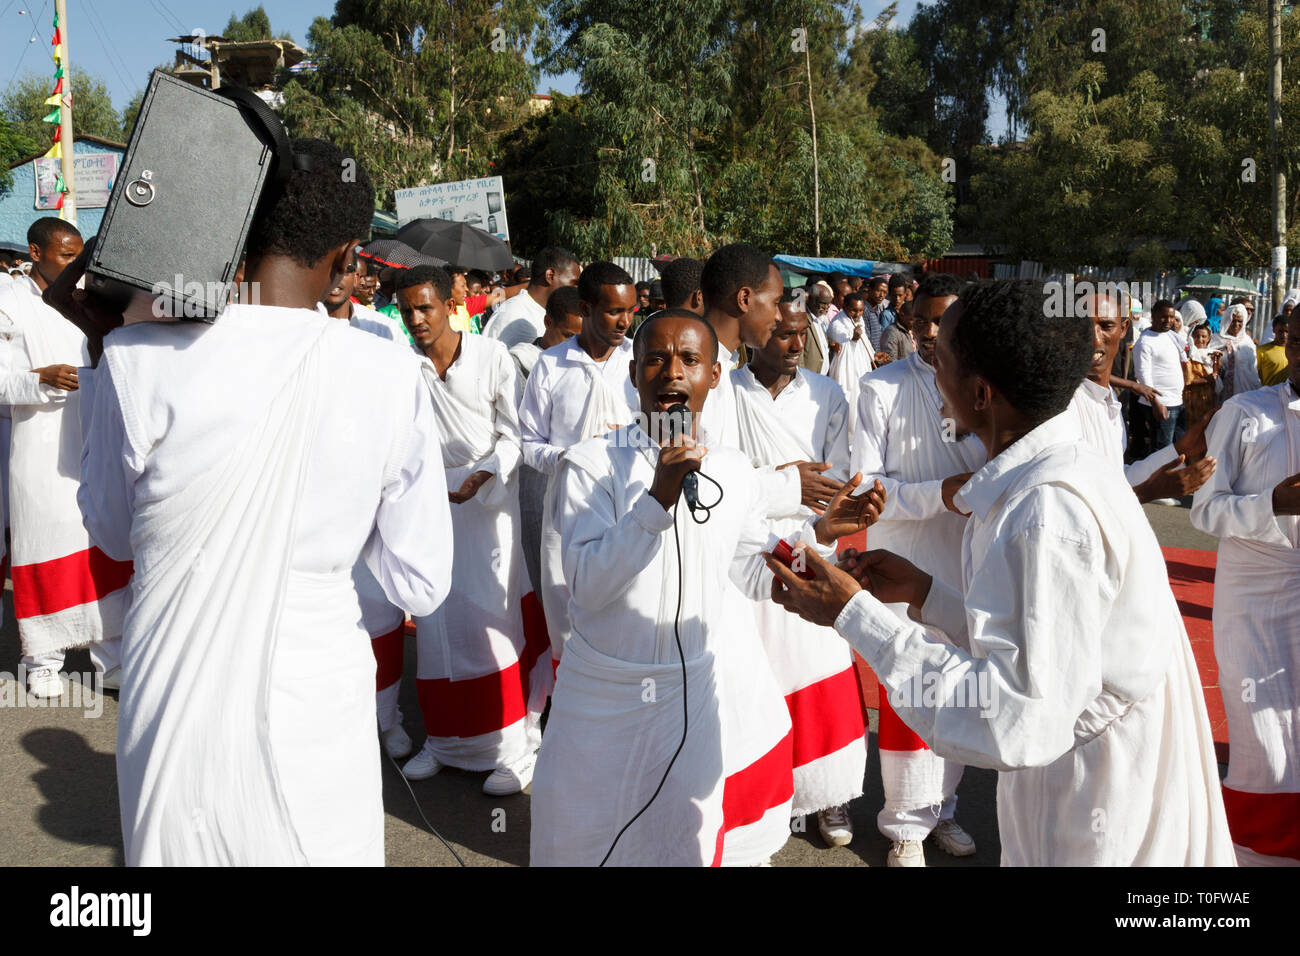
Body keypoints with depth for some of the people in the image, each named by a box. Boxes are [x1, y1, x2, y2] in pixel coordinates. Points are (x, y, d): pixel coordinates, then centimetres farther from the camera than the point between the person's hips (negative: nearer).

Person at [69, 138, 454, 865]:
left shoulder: (140, 360, -14)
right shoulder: (393, 376, -13)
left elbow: (114, 534, 4)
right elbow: (421, 587, -7)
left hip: (173, 718, 1)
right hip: (316, 720, 0)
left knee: (182, 848, 24)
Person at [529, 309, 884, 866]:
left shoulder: (735, 472, 1)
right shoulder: (591, 464, -12)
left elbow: (755, 577, 11)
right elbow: (587, 586, -21)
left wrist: (819, 533, -3)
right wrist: (658, 498, -30)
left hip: (695, 695, 3)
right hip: (601, 696, -2)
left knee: (687, 846, 15)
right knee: (579, 844, 12)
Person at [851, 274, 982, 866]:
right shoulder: (881, 389, -7)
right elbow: (866, 487, -11)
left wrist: (964, 428, -18)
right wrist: (940, 493, -22)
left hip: (967, 564, 4)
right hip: (905, 566, -4)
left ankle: (940, 810, 33)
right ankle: (904, 827, 21)